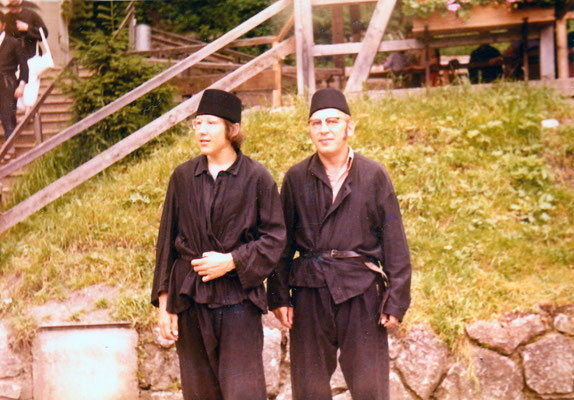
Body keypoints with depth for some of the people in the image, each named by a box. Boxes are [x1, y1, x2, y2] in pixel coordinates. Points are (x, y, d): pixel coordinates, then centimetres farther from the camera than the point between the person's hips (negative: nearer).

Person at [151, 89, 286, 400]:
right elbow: (167, 240, 8)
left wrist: (232, 261, -13)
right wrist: (164, 301, 4)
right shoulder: (183, 176, 6)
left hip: (238, 296, -3)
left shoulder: (257, 177, -3)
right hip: (189, 298, 3)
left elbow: (274, 238, -1)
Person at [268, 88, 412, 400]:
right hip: (309, 295, 1)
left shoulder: (374, 176, 2)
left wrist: (396, 301, -3)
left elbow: (395, 242, 2)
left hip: (362, 294, -1)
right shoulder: (296, 178, 6)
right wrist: (278, 295, 2)